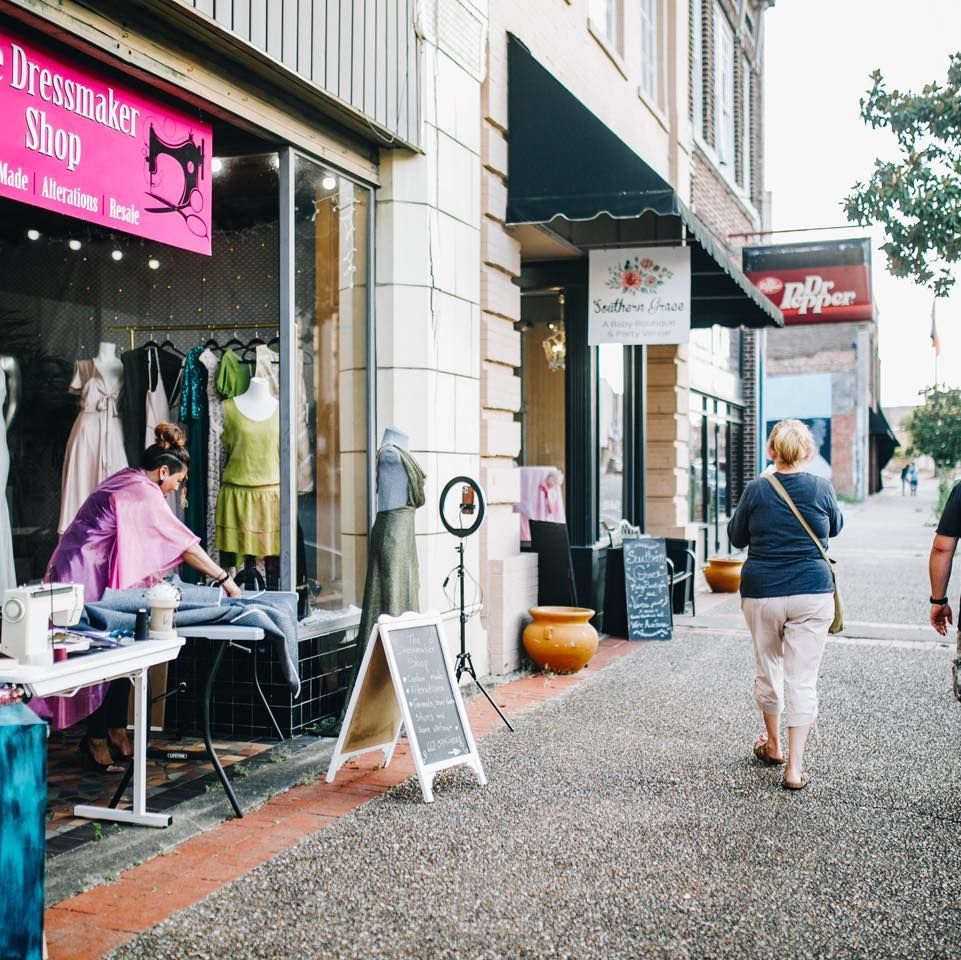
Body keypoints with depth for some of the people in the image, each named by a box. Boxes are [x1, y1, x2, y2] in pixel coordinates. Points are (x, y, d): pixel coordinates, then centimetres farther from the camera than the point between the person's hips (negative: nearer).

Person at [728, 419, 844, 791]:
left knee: (768, 669, 19)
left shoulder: (756, 490, -6)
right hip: (812, 594, -1)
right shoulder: (821, 488, -5)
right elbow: (835, 528, 15)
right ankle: (795, 767, 2)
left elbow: (737, 537, 8)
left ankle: (773, 746, 37)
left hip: (762, 593, 1)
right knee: (802, 680, 3)